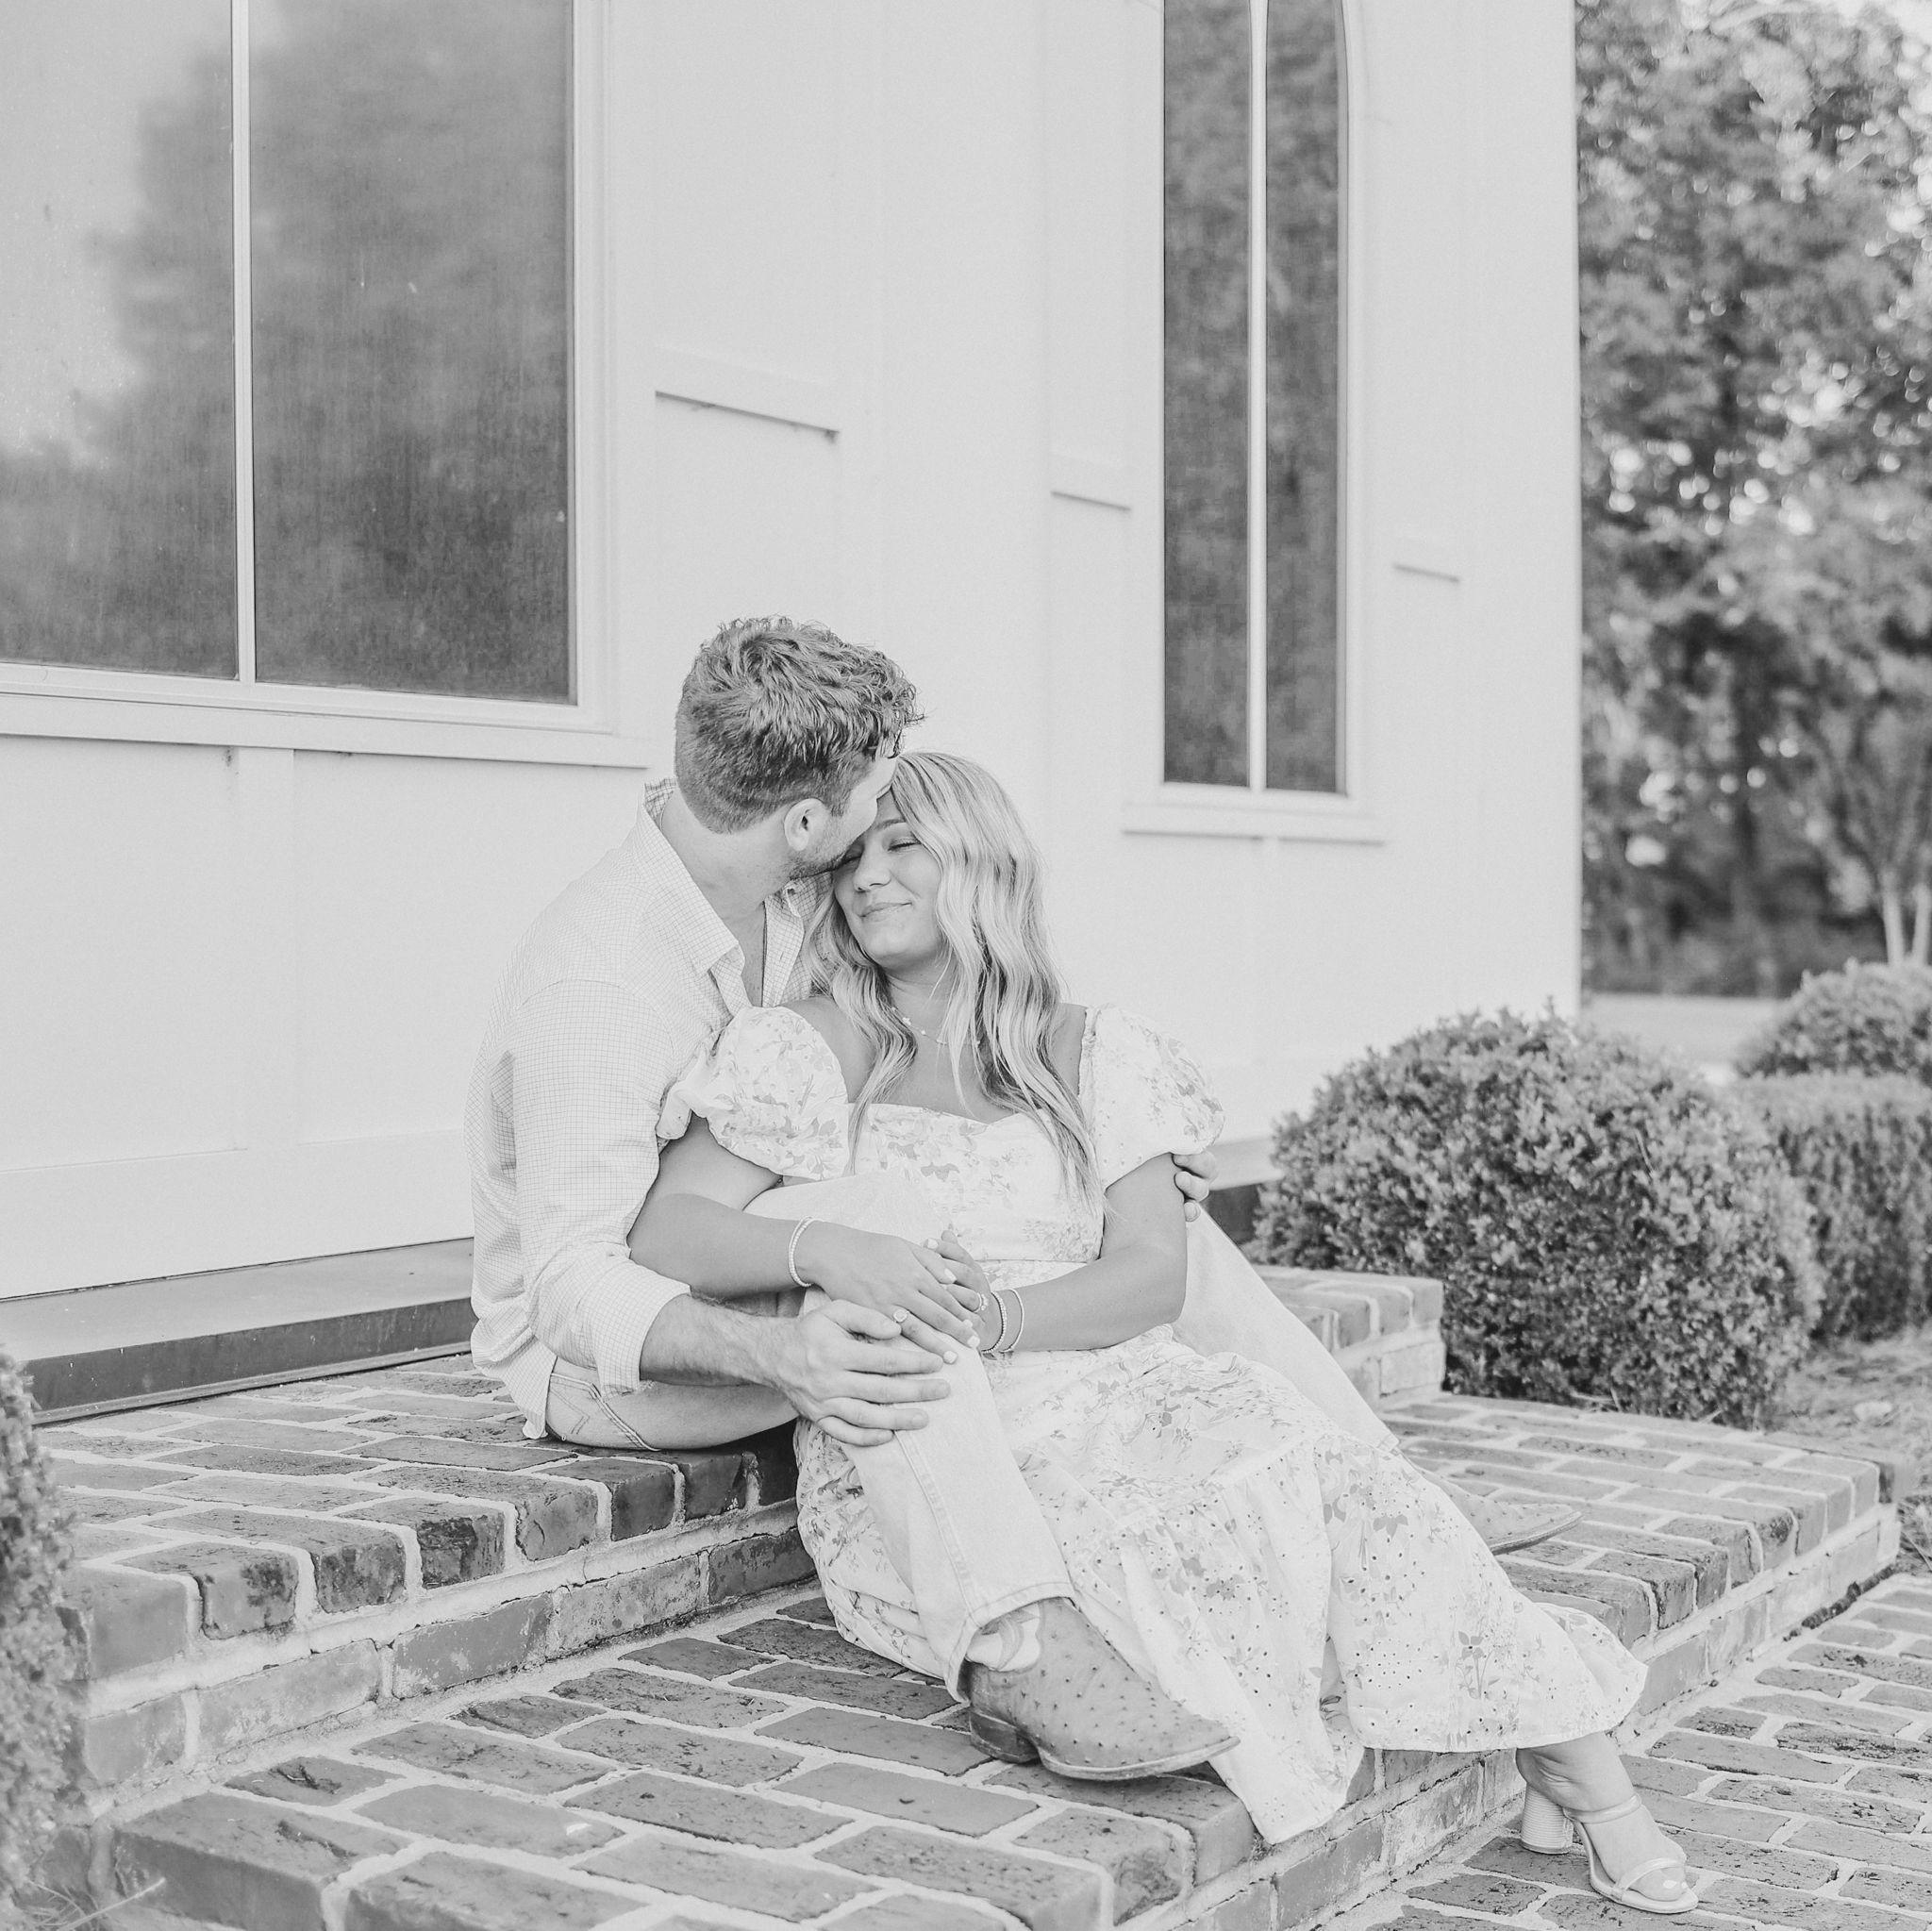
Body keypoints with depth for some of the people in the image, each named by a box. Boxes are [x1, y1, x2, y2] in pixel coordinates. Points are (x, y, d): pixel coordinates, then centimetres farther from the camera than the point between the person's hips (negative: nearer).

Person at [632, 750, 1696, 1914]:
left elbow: (1153, 1277, 1)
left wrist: (989, 1317, -16)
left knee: (1322, 1472, -24)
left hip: (1103, 1397, 3)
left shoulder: (1087, 1056, 10)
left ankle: (1580, 1769, -12)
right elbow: (664, 1240, -7)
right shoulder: (807, 1055, 3)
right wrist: (820, 1248, -26)